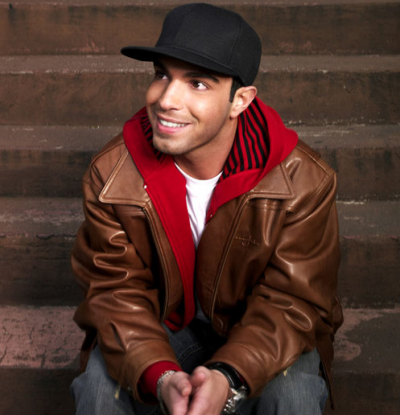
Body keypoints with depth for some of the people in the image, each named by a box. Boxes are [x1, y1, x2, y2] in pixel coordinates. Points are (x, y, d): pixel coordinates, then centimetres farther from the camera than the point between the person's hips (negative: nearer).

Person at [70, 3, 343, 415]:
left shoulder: (303, 180, -23)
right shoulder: (111, 175, -17)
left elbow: (292, 303, -20)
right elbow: (117, 293, -14)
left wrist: (229, 376, -39)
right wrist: (159, 376, -35)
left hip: (259, 333, -1)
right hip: (161, 326, 1)